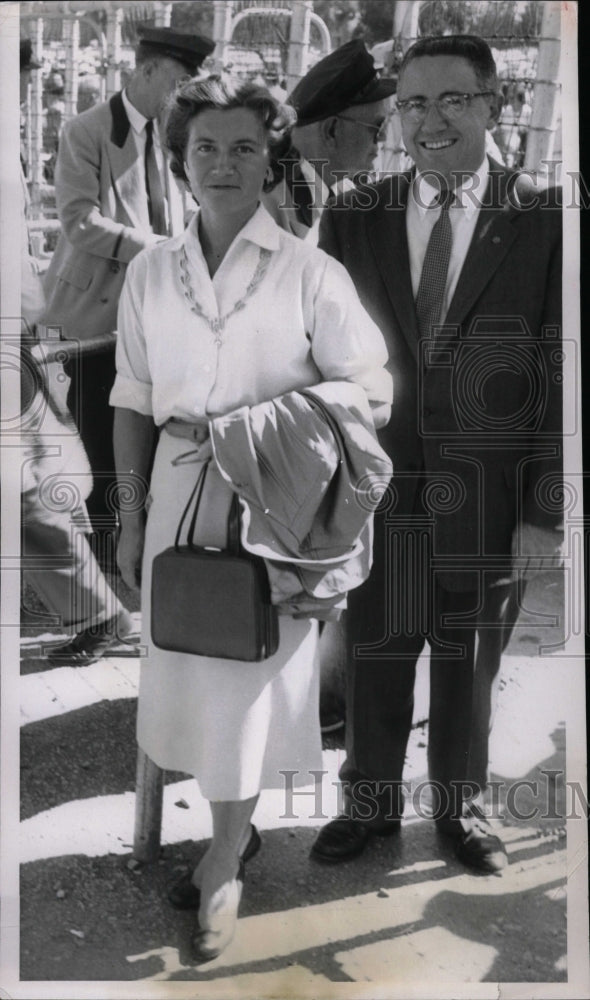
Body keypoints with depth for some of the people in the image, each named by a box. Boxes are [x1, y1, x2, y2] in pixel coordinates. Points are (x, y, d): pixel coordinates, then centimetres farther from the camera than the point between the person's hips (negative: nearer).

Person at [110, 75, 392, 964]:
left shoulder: (310, 273, -7)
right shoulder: (150, 271, 4)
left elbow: (372, 393, -6)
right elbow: (134, 401, 7)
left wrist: (264, 441, -15)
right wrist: (131, 516, 5)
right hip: (180, 493, 4)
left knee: (246, 679, 3)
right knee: (191, 670, 13)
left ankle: (223, 865, 23)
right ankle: (238, 829, 36)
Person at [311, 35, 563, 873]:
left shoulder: (543, 221, -6)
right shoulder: (354, 222, 1)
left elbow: (561, 379, -6)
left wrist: (547, 513, -8)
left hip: (491, 493, -1)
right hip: (380, 486, 2)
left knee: (471, 660, 15)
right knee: (374, 653, 14)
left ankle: (461, 805, 39)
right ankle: (371, 803, 37)